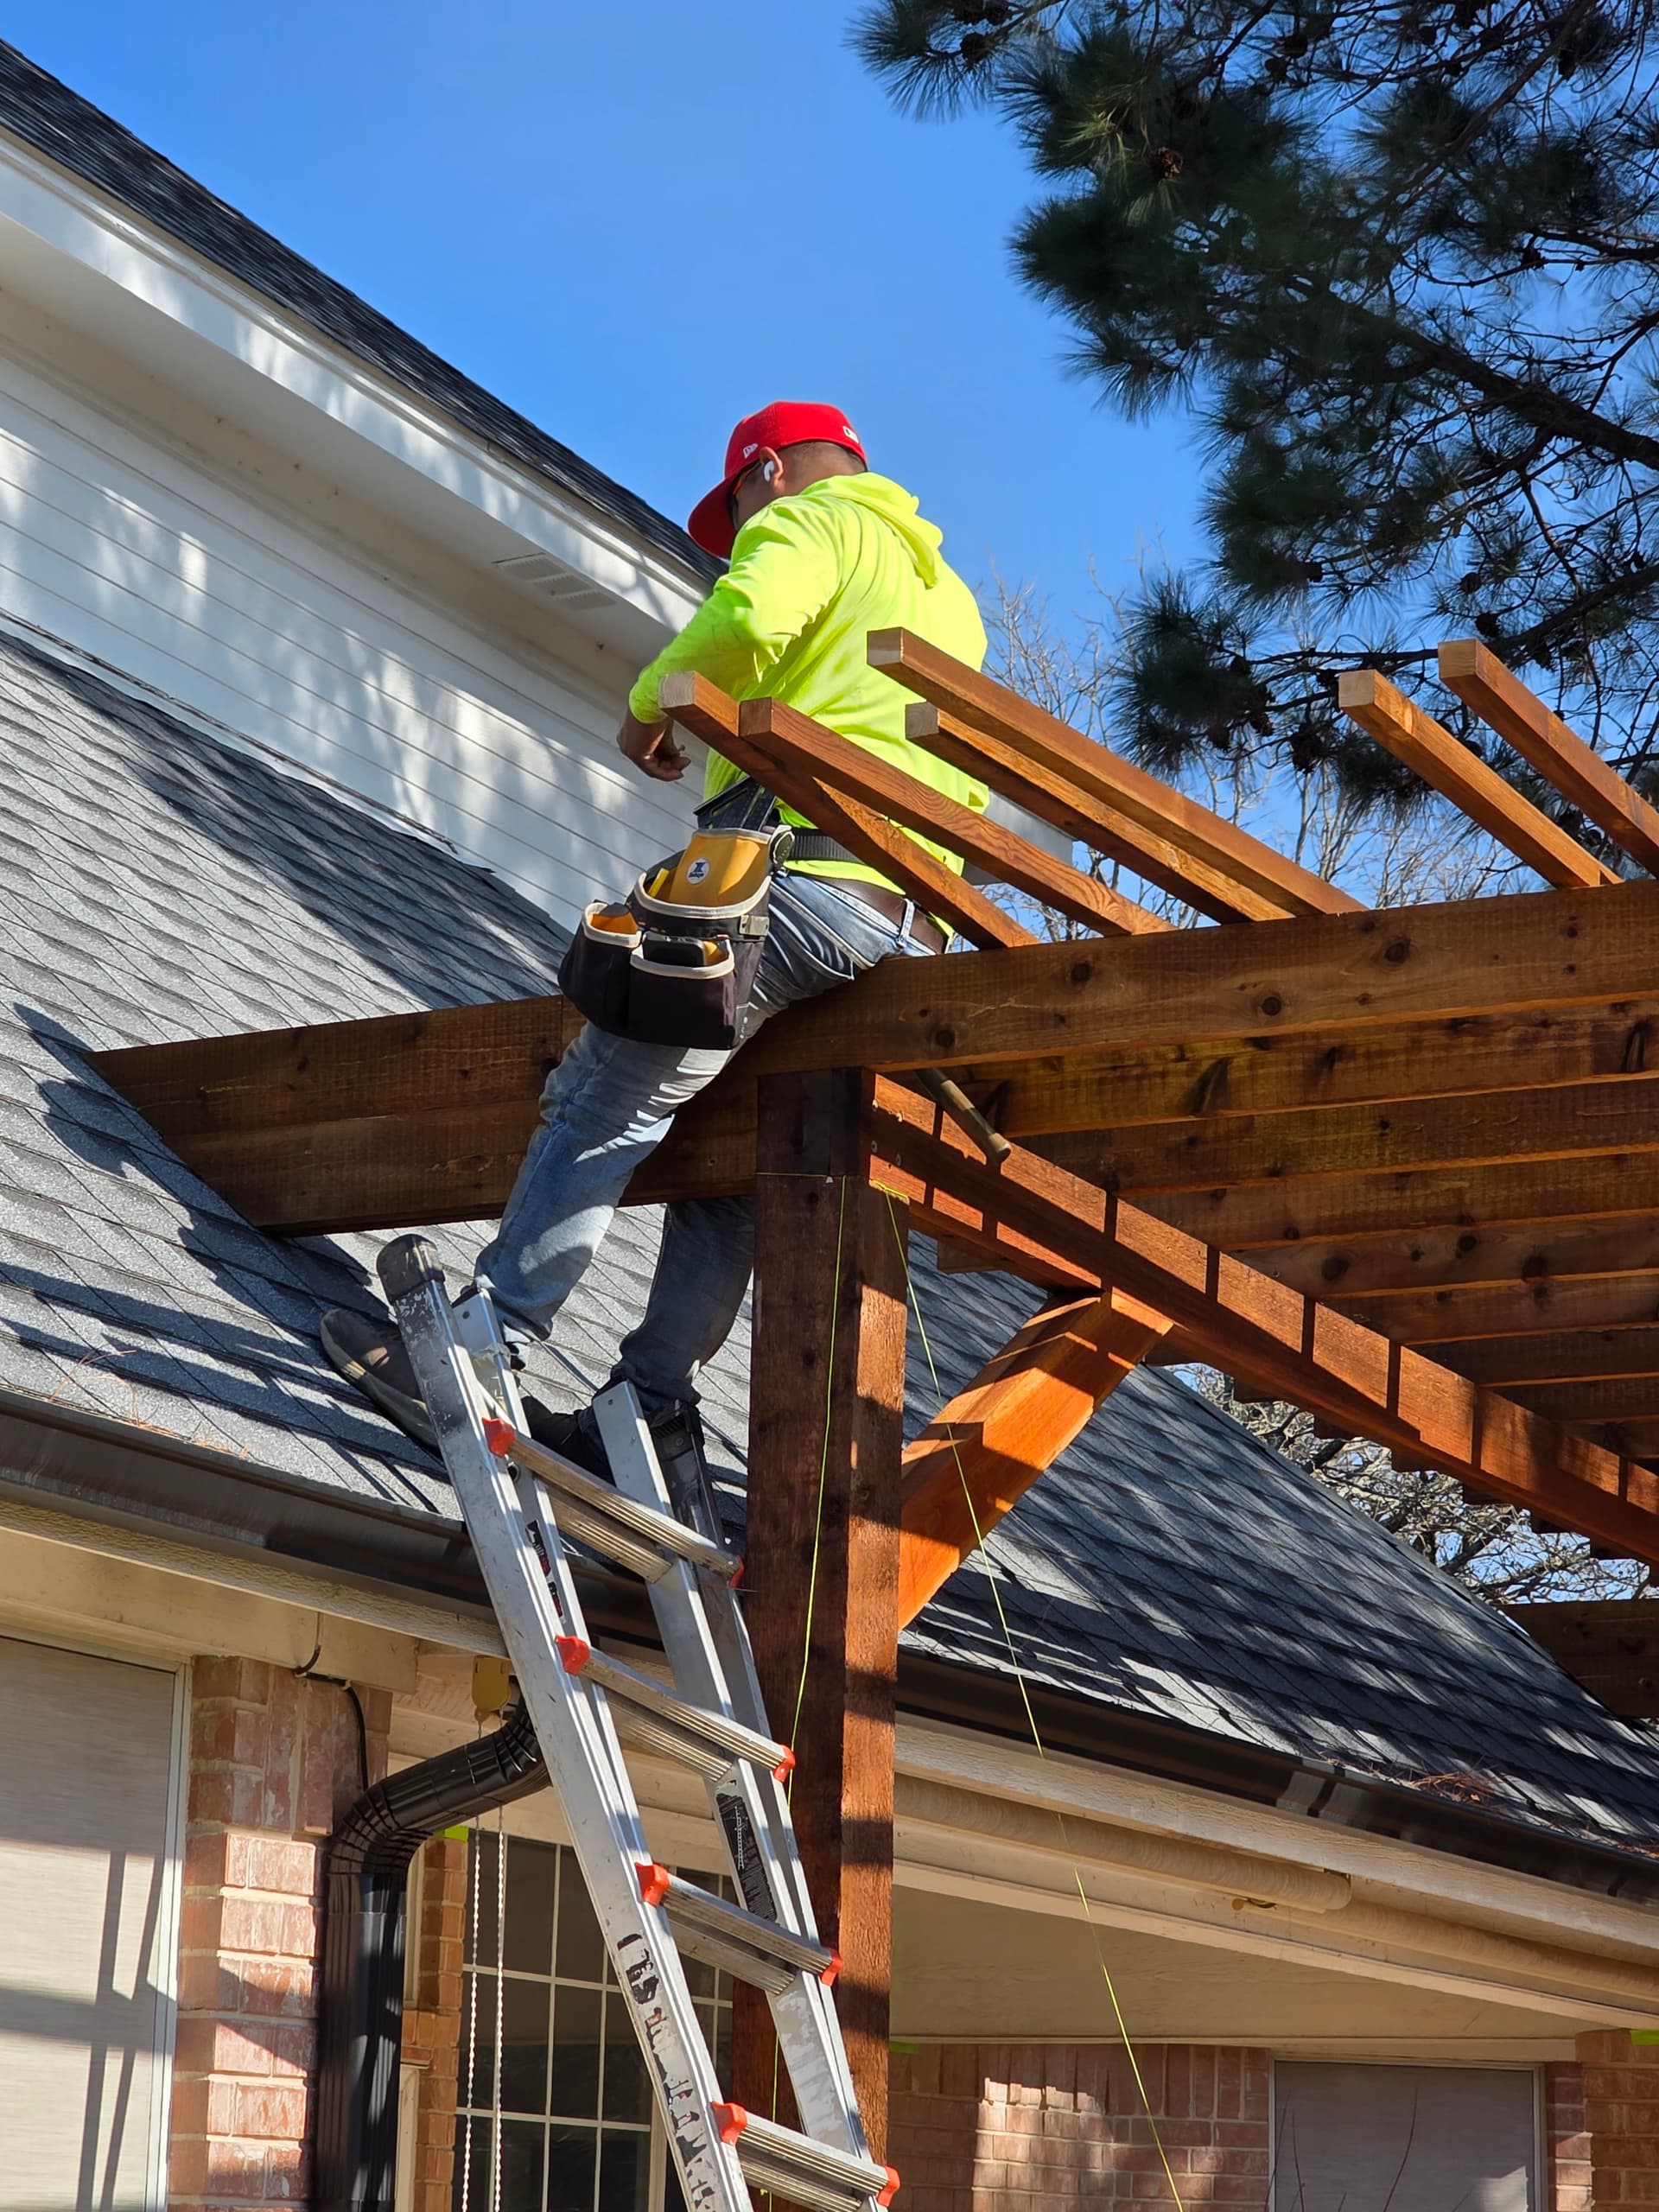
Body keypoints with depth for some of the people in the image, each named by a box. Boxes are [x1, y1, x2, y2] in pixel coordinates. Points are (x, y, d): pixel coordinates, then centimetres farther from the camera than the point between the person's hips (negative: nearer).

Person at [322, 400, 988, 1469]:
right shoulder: (948, 591, 33)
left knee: (609, 1099, -9)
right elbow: (967, 778, 25)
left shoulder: (810, 521, 8)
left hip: (801, 868, -8)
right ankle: (651, 1408, 6)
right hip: (908, 925, 8)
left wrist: (651, 704, 0)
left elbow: (748, 618, -15)